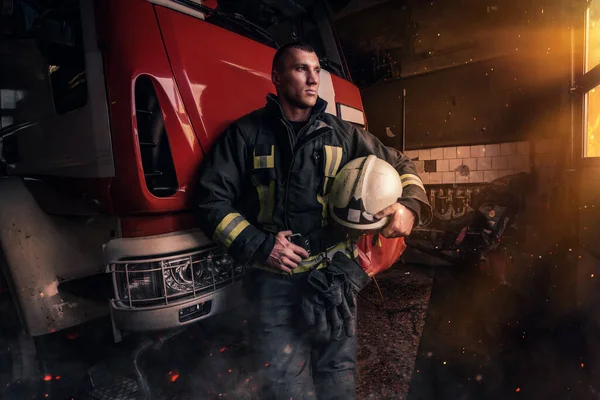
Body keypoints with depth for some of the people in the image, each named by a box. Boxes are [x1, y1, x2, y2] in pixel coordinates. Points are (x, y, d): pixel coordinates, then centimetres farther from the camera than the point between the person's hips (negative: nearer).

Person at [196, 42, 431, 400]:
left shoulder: (342, 134, 7)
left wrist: (410, 205, -6)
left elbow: (400, 165, 14)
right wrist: (259, 246, -11)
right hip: (274, 279, -1)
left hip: (334, 273, 2)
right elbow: (213, 201, -1)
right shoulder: (246, 134, 1)